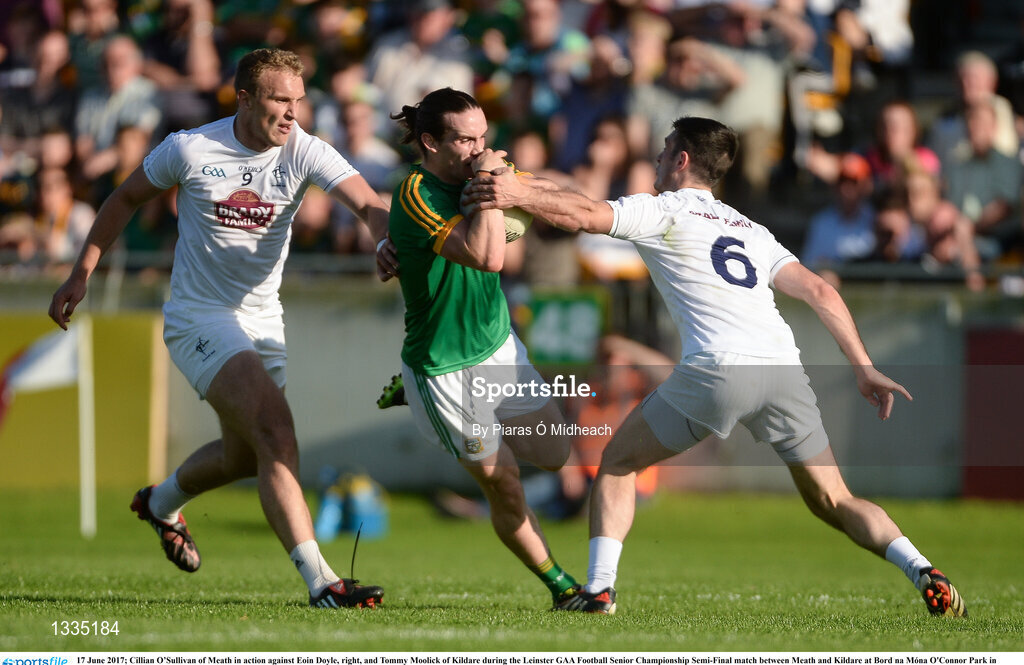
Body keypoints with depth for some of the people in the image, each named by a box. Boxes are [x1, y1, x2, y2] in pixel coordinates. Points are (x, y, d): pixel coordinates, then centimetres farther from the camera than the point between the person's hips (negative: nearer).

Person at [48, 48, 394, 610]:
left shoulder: (305, 152, -9)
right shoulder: (189, 150, -12)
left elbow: (368, 204, -23)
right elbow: (127, 198, 5)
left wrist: (389, 242, -45)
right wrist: (81, 274, 5)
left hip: (262, 320, 5)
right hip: (198, 319, -5)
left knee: (246, 455, 18)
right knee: (276, 433, -23)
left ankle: (161, 502, 51)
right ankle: (319, 580, -28)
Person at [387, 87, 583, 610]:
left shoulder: (468, 177, -1)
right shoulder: (417, 196, -26)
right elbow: (488, 256, -36)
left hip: (498, 345, 8)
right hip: (446, 367, -8)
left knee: (553, 454, 16)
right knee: (505, 489, 1)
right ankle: (560, 585, 20)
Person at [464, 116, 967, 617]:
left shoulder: (663, 211, 13)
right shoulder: (751, 231, 29)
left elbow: (585, 215, -4)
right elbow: (818, 292, 21)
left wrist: (518, 193, 0)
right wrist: (864, 368, 20)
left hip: (717, 369, -5)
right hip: (783, 367, 5)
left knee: (617, 463, 14)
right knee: (834, 503, 14)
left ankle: (599, 589, 1)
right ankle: (924, 574, -8)